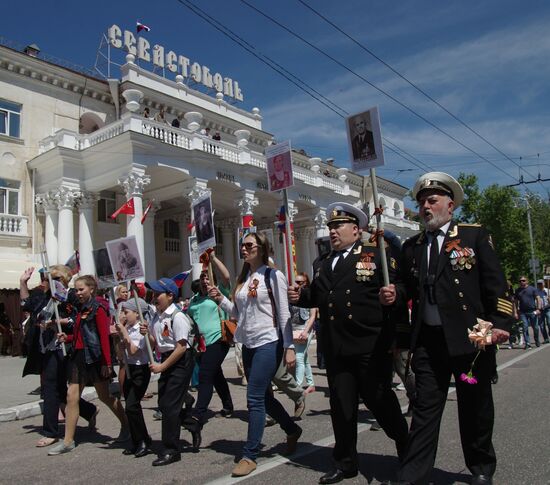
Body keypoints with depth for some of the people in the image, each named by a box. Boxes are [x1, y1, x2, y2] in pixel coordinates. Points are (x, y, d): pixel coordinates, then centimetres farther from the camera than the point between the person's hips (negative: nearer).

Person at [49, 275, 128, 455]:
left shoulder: (97, 309, -12)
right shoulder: (81, 309, 12)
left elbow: (104, 337, -16)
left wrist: (107, 363, -19)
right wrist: (67, 337, -1)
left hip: (94, 357, -7)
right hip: (79, 356, 7)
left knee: (105, 396, 5)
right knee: (72, 396, 3)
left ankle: (126, 426, 25)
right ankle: (68, 441, 11)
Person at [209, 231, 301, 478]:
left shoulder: (273, 276, -8)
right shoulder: (243, 279, 11)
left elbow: (284, 314, -9)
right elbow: (239, 313, 14)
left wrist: (289, 348, -12)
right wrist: (220, 299, 0)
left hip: (268, 343, -7)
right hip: (248, 344, 7)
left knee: (255, 398, -6)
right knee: (263, 396, 16)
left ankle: (250, 455, 7)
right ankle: (292, 429, 38)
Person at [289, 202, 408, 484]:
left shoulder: (376, 256, -1)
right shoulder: (324, 265, 18)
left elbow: (399, 286, -8)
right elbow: (316, 297, 23)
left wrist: (393, 294, -30)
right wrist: (299, 296, 3)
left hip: (371, 347, -5)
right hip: (336, 349, 5)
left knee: (380, 401, 9)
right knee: (341, 406, 12)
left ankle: (409, 452, 35)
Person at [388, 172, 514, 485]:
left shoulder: (475, 235, 1)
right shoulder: (412, 247, 11)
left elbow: (495, 284, -3)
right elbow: (408, 292, 12)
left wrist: (499, 324, -11)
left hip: (471, 338, -2)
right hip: (428, 341, 2)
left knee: (476, 408, 14)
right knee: (425, 409, 5)